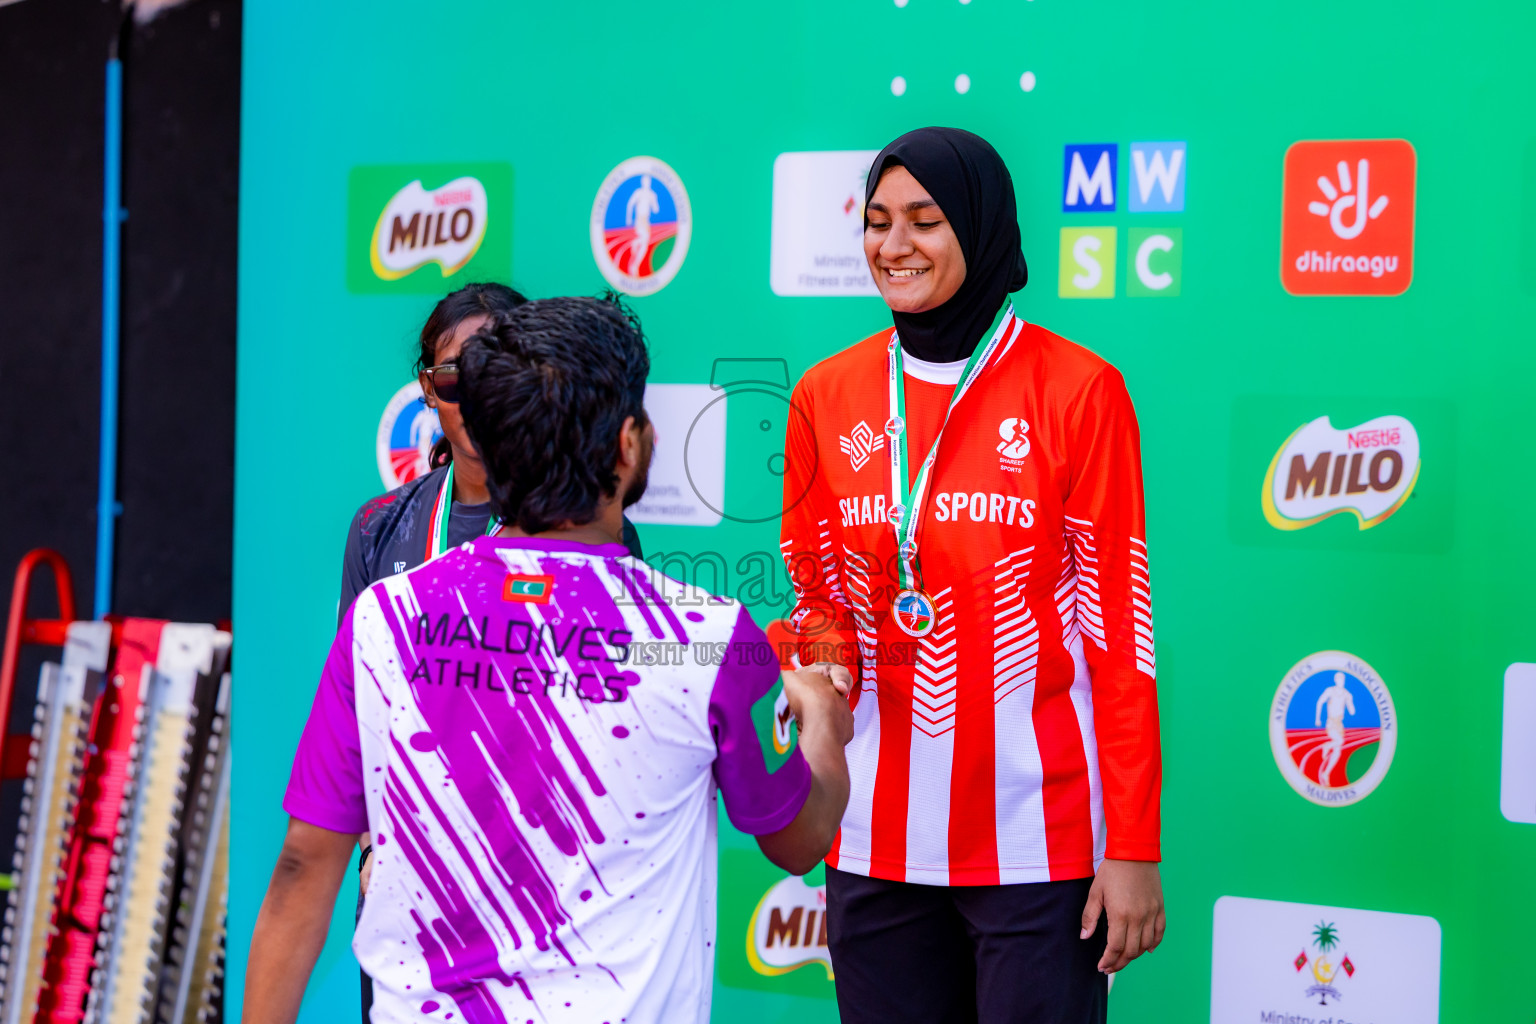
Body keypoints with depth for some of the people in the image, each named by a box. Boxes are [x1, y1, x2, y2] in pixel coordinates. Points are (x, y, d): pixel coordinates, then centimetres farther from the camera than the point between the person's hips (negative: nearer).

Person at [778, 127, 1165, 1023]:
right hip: (877, 839, 3)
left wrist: (1133, 847, -8)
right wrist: (825, 657, -9)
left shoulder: (1077, 392, -4)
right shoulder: (826, 397, 6)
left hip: (1037, 842, -3)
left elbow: (1118, 628, -5)